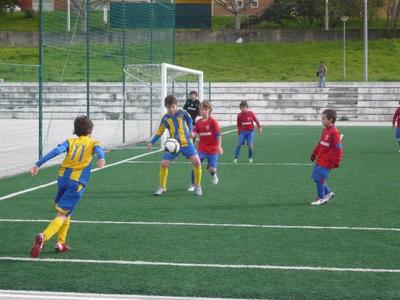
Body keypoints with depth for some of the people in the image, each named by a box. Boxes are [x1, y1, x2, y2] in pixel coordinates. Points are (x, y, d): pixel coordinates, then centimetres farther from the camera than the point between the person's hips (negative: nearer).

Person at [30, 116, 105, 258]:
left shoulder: (70, 141, 15)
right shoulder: (93, 143, 10)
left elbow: (56, 151, -2)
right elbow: (99, 149, -14)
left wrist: (38, 164, -8)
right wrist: (102, 158, -36)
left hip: (63, 177, 4)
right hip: (77, 182, -4)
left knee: (63, 211, 24)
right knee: (63, 215, -7)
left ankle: (60, 242, 22)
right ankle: (43, 237, -30)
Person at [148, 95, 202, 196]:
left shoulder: (182, 113, -7)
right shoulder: (165, 118, -3)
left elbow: (189, 119, 15)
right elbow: (159, 132, 7)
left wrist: (190, 130, 3)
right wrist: (152, 142, -2)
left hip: (186, 142, -1)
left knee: (196, 161, -15)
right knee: (164, 164, -8)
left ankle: (197, 186, 3)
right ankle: (162, 187, 12)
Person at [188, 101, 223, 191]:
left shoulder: (213, 121, -11)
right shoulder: (199, 122, 2)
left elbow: (218, 134, -11)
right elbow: (196, 134, 2)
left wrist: (219, 146, -14)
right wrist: (193, 135, -22)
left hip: (212, 150, -3)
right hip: (201, 149, 3)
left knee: (212, 169, -7)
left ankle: (214, 175, 32)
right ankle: (193, 185, 6)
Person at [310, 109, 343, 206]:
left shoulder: (334, 132, -19)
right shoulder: (325, 130, 9)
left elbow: (338, 148, -19)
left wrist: (336, 162, -18)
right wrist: (314, 153, 22)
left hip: (326, 162, -9)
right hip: (320, 159, 9)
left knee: (319, 178, -7)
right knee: (315, 177, 13)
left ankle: (321, 198, 10)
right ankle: (328, 193, 27)